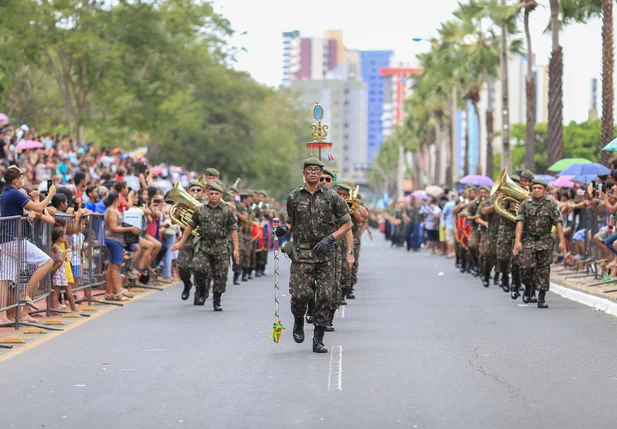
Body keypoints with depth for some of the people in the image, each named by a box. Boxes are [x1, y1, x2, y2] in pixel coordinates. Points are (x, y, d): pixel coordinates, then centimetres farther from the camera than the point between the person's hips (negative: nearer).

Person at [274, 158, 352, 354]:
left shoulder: (331, 197, 3)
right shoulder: (294, 197, 7)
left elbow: (347, 224, 6)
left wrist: (330, 238, -9)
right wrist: (284, 229, -3)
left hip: (325, 254, 0)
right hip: (302, 254, 0)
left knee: (324, 297, -3)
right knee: (300, 294, -13)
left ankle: (318, 340, 6)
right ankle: (298, 322, 19)